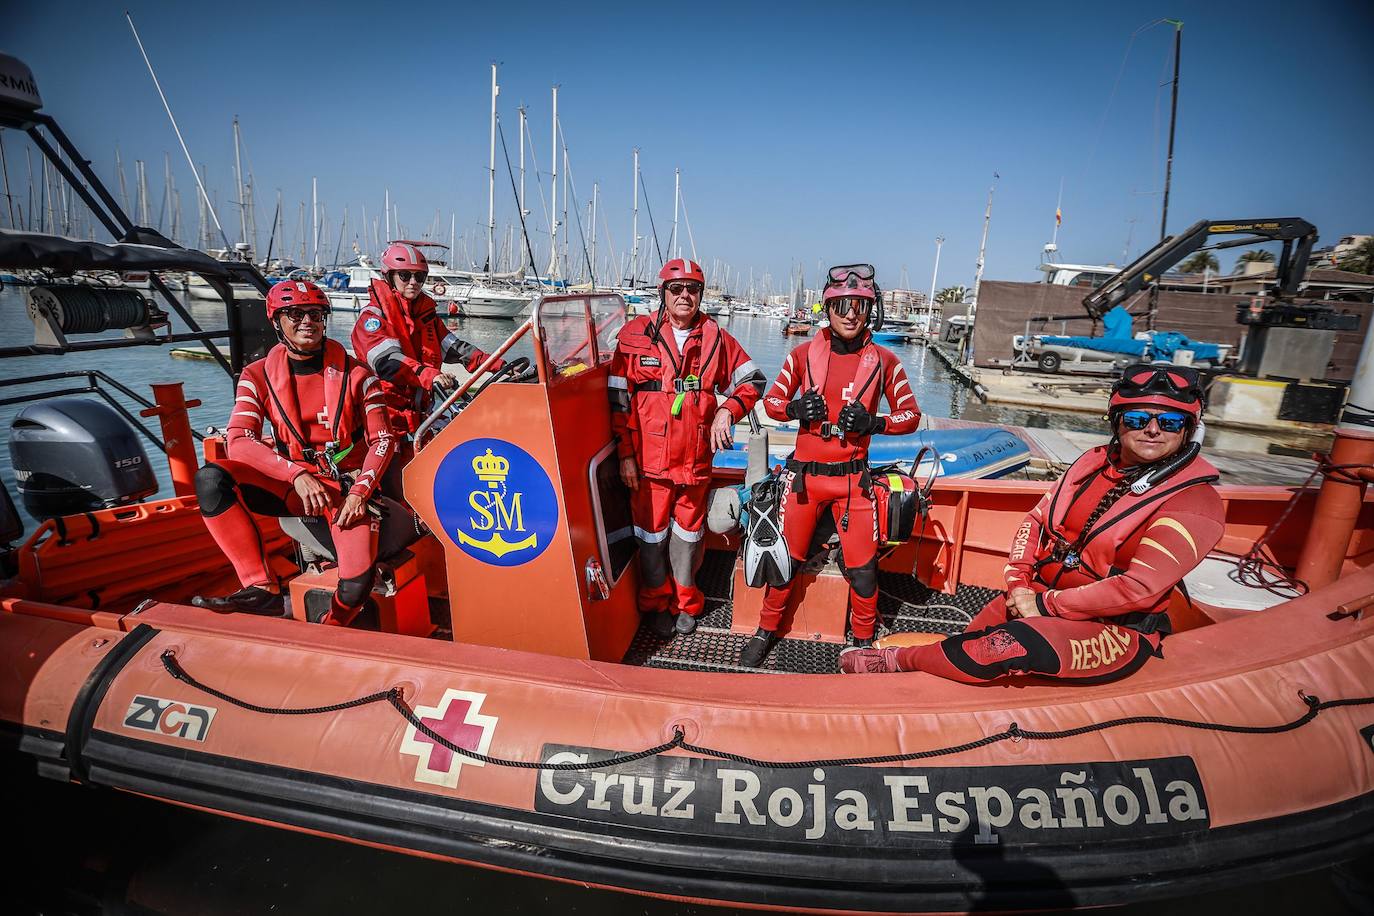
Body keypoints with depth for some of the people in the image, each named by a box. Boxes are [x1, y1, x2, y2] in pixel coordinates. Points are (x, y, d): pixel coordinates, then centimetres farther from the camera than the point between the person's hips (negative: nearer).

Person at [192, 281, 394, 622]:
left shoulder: (355, 373, -3)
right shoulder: (259, 376, 1)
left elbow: (383, 440, -4)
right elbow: (238, 441, -10)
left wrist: (359, 492, -18)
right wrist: (297, 474, -24)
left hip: (346, 484, -2)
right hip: (290, 485, 2)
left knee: (358, 581, -23)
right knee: (210, 479, -25)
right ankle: (262, 588, -23)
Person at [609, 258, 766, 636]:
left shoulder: (716, 337, 3)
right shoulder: (636, 334, -3)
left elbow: (752, 380, 11)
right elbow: (619, 399, -2)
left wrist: (727, 410, -7)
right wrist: (625, 453, -4)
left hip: (696, 460, 2)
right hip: (649, 461, -2)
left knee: (688, 535, 16)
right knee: (653, 534, 9)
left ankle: (685, 603, 35)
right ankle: (656, 603, 31)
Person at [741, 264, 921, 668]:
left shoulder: (883, 361, -1)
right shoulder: (804, 354, -1)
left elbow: (911, 414, 6)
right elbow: (772, 401, 8)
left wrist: (873, 423, -14)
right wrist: (795, 409, -14)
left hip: (853, 479, 0)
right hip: (804, 475, 0)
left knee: (863, 569, 5)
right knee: (785, 559, 8)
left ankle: (864, 642, 30)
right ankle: (766, 631, 30)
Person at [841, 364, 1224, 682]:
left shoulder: (1195, 501, -15)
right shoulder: (1096, 461, 5)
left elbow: (1140, 589, -23)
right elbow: (1037, 520, 6)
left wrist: (1045, 604, -19)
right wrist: (1019, 584, -9)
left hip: (1113, 632, -6)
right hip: (1040, 597, 7)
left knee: (1012, 646, -28)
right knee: (974, 640, -6)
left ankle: (897, 660, -10)